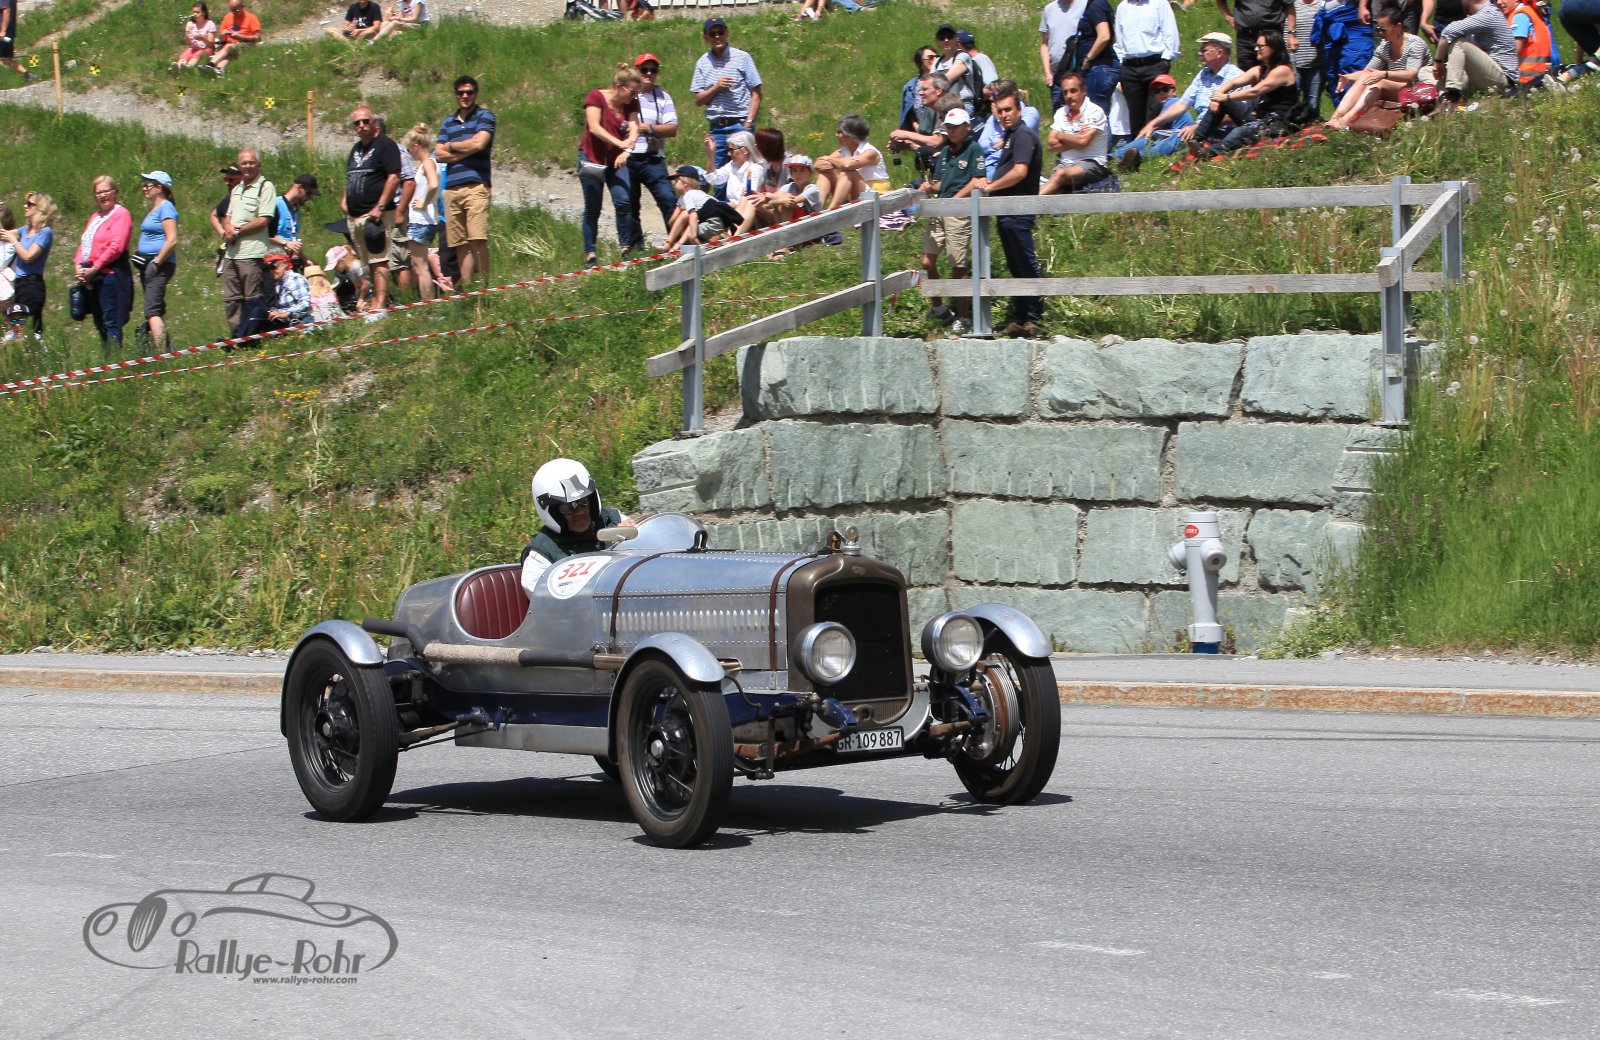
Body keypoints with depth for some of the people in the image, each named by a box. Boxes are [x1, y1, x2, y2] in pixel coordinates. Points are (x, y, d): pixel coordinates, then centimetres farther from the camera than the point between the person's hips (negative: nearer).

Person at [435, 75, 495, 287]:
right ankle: (465, 286, 3)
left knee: (478, 239, -15)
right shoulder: (448, 121, 22)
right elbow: (439, 154, 11)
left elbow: (479, 144, -8)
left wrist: (451, 146, 7)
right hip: (451, 188, 5)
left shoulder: (484, 116, 8)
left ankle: (484, 283, -12)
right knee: (460, 243, 1)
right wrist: (466, 150, -2)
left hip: (476, 184, -5)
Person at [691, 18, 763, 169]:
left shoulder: (742, 58, 0)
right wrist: (716, 88, -9)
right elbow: (698, 100, 9)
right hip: (716, 128, 4)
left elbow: (756, 94, -1)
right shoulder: (703, 63, 10)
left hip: (740, 124, -4)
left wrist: (748, 123, -11)